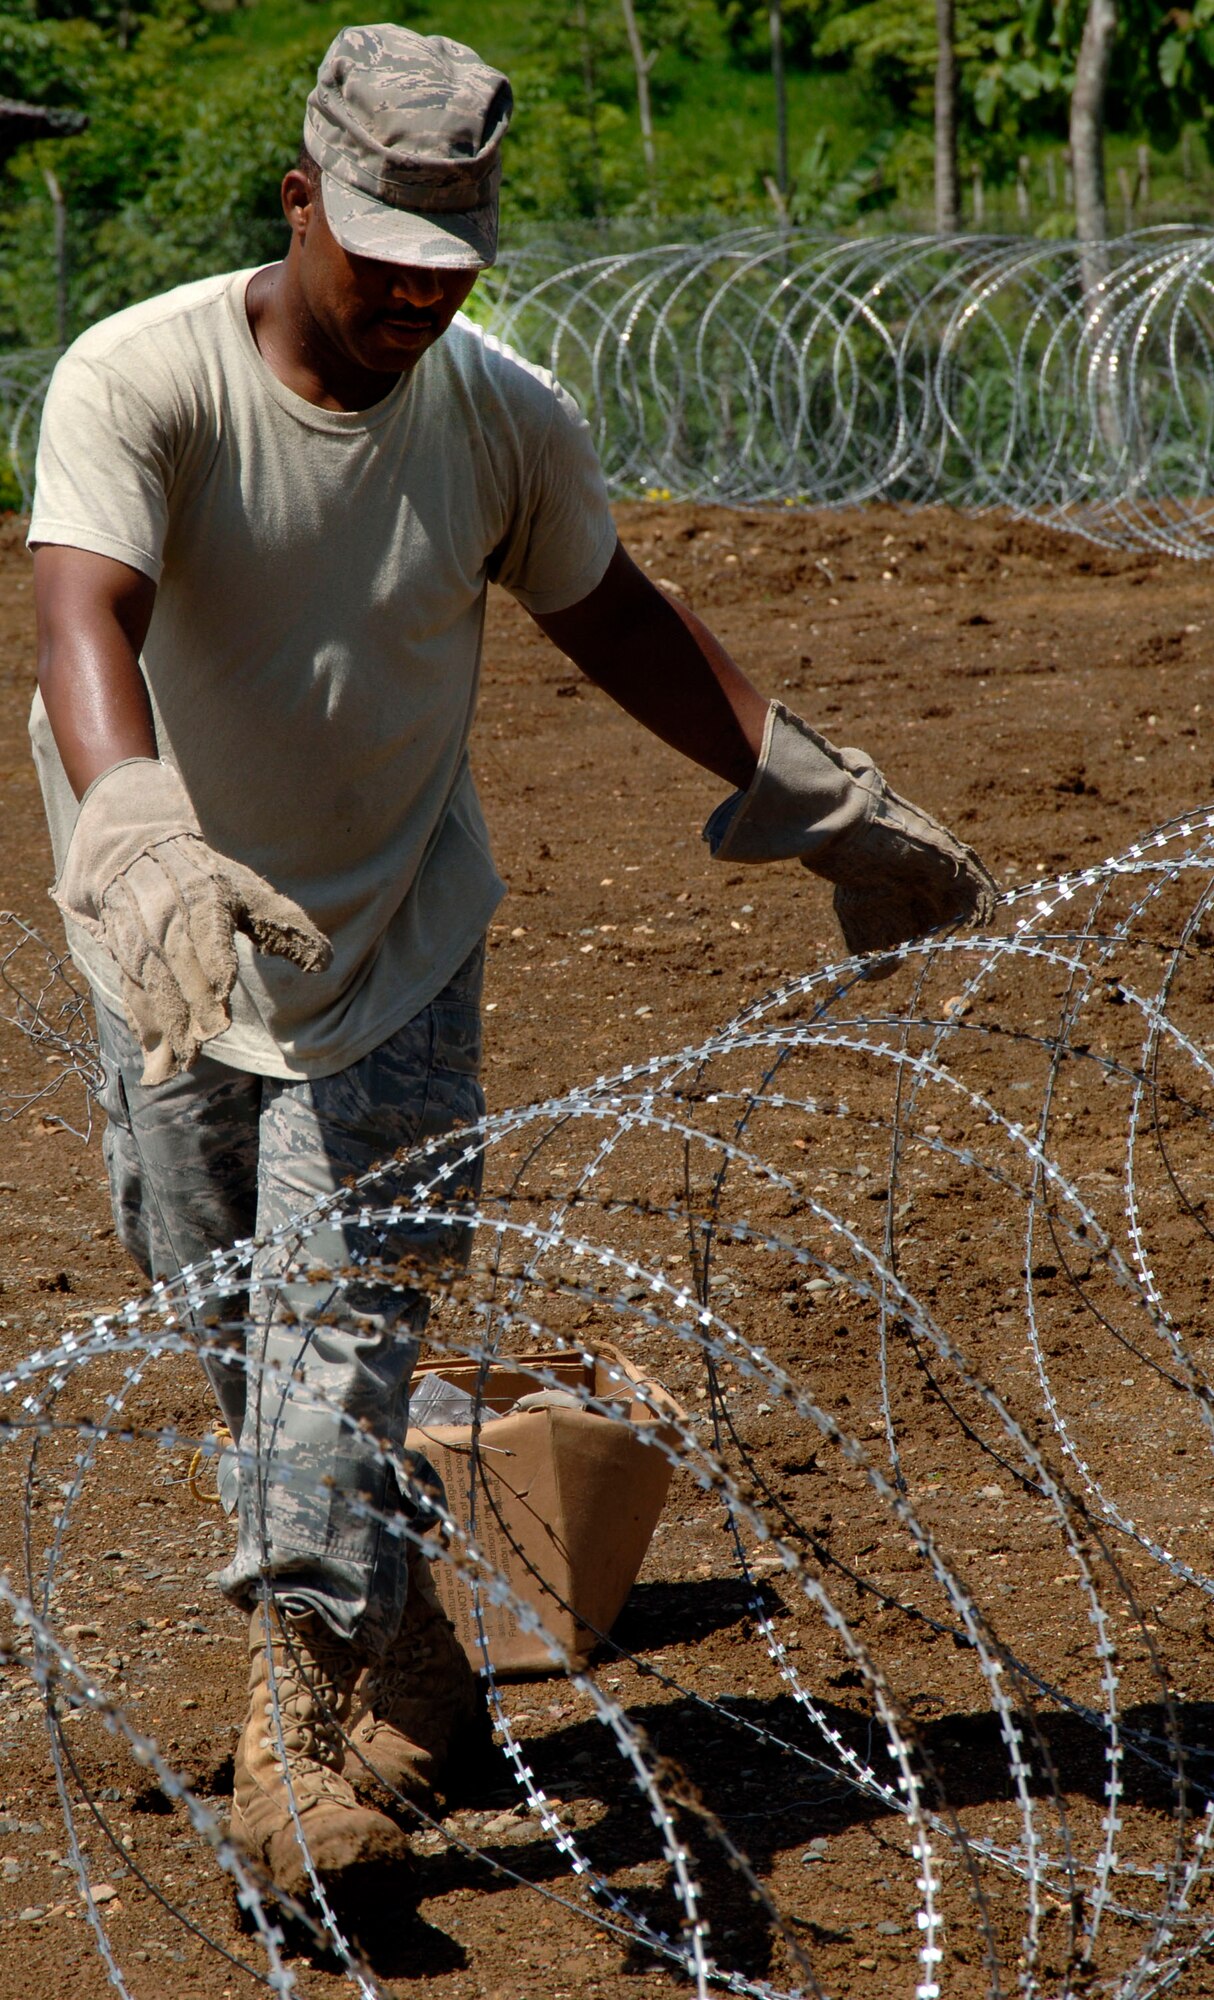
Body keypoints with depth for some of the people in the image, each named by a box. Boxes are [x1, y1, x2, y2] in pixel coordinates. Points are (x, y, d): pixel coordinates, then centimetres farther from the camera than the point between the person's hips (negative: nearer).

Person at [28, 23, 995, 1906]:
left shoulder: (509, 420, -7)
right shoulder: (138, 381, -19)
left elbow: (616, 616, 11)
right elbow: (86, 619, -35)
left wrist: (818, 794, 14)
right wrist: (141, 846, -54)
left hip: (395, 948, 1)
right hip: (176, 954, 0)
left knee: (339, 1321, -11)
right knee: (243, 1342, 9)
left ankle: (306, 1714, -5)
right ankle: (404, 1669, 28)